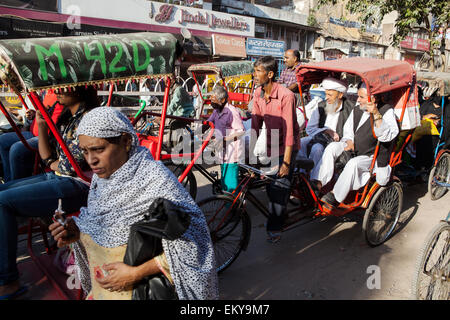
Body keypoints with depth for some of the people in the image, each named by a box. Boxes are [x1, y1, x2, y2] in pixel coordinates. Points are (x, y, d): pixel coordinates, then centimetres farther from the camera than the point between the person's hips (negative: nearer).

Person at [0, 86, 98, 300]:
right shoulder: (67, 116, 14)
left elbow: (71, 165, -21)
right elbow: (48, 157, 14)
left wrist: (54, 164, 1)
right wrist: (41, 126, 2)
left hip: (76, 186, -10)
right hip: (57, 178, 10)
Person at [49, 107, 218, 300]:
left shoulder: (155, 179, -25)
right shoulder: (102, 175, -2)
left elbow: (192, 242, -26)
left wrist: (136, 273, -25)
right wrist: (79, 231, -7)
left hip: (139, 291, -6)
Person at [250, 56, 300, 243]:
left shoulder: (286, 96, -23)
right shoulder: (258, 94, -3)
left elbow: (289, 131, -24)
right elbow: (255, 125, 0)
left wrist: (286, 162, -24)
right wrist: (250, 154, -2)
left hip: (287, 146, -6)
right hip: (271, 146, 6)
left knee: (279, 187, -5)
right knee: (271, 187, 12)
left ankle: (275, 227, 12)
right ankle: (276, 218, 34)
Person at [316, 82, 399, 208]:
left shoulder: (387, 111, -11)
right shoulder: (357, 110, 7)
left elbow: (388, 135, -28)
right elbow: (348, 130, 18)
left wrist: (376, 114, -36)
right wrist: (349, 142, -4)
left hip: (374, 158, -6)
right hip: (355, 150, 6)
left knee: (354, 163, -34)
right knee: (332, 147, -17)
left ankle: (335, 196, -24)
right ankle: (318, 183, -23)